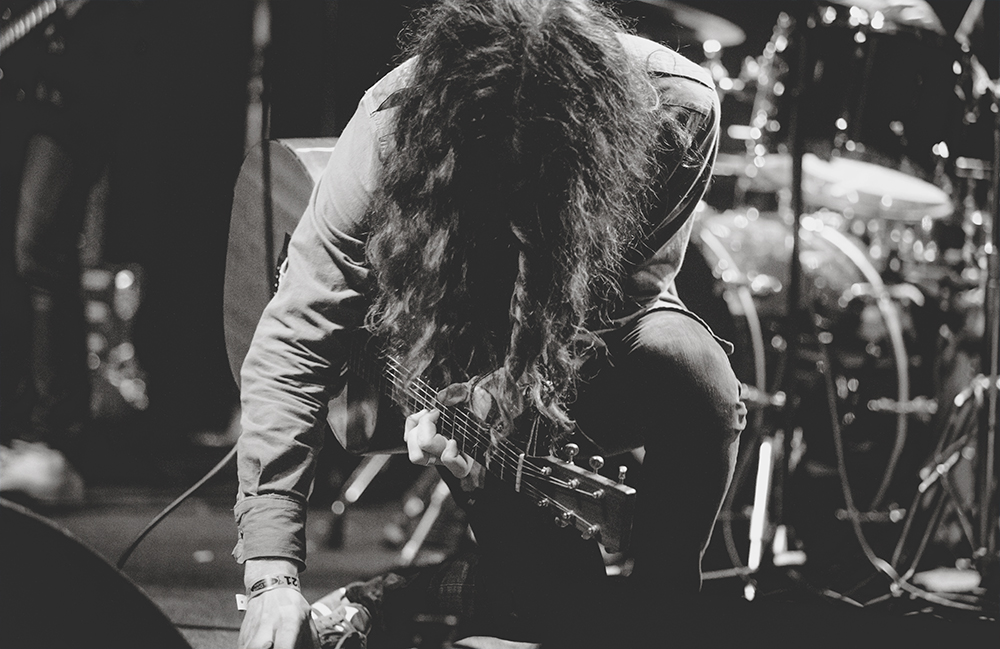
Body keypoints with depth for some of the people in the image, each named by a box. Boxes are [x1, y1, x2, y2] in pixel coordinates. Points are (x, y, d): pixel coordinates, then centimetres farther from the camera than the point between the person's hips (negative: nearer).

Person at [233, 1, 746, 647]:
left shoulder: (678, 107, -30)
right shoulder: (391, 126, -32)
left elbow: (631, 285, -19)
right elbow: (293, 344, -30)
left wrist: (507, 388, -37)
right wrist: (272, 574, -36)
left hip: (605, 320, 2)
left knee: (695, 371, -33)